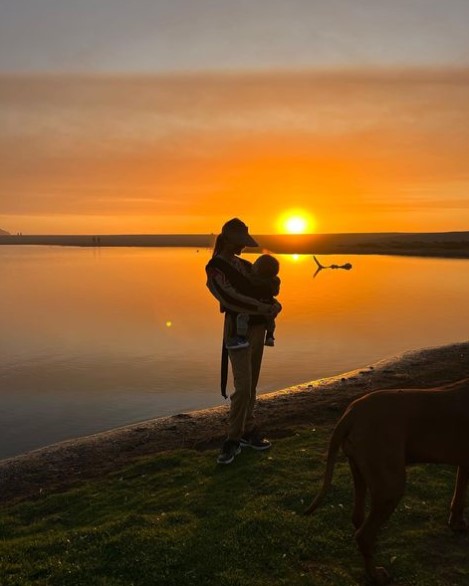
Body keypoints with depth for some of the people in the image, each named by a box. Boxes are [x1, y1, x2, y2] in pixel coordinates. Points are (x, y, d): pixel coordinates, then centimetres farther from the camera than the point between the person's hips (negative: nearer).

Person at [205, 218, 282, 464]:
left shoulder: (245, 265, 15)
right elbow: (230, 297, -19)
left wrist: (273, 305, -8)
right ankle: (233, 439, 1)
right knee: (243, 386, -11)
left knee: (251, 384, 11)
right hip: (238, 328, -7)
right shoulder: (215, 266, -7)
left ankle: (248, 430, 21)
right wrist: (265, 309, -19)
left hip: (257, 327, 7)